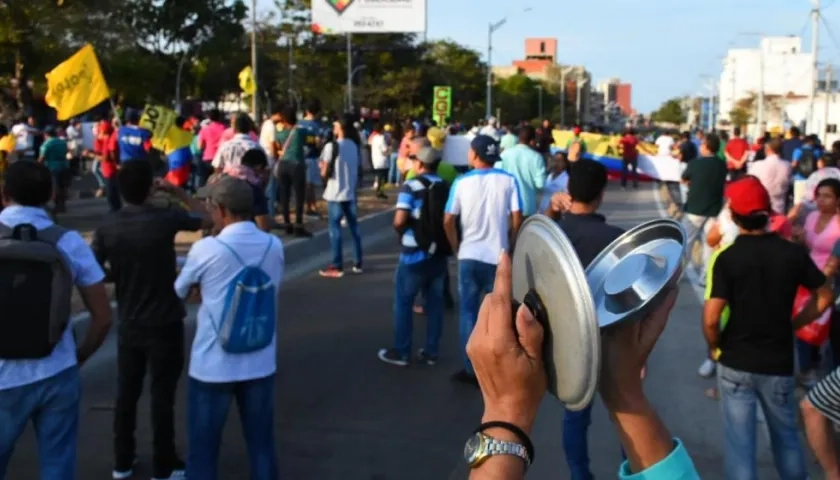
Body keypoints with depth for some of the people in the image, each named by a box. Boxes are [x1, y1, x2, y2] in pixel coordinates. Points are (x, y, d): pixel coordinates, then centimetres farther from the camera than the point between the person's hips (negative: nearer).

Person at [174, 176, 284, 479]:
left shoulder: (206, 250, -15)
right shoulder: (274, 247, -4)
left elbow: (181, 293, 0)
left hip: (212, 368, -3)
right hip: (260, 366, 4)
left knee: (203, 450, 11)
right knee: (261, 444, 16)